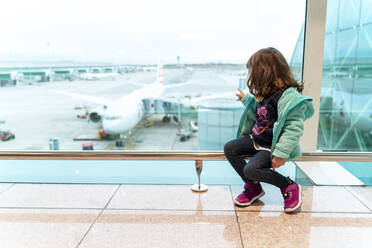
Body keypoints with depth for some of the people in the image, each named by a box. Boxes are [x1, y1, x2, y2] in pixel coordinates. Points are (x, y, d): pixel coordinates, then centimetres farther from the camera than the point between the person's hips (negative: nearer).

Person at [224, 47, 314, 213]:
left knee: (251, 169, -25)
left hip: (270, 146, -9)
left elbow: (293, 128, -27)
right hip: (257, 140, 9)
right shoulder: (266, 93, 6)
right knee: (229, 148, 0)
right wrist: (246, 99, 34)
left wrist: (280, 155, -29)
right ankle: (253, 187, 8)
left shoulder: (287, 96, -24)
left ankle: (289, 187, -2)